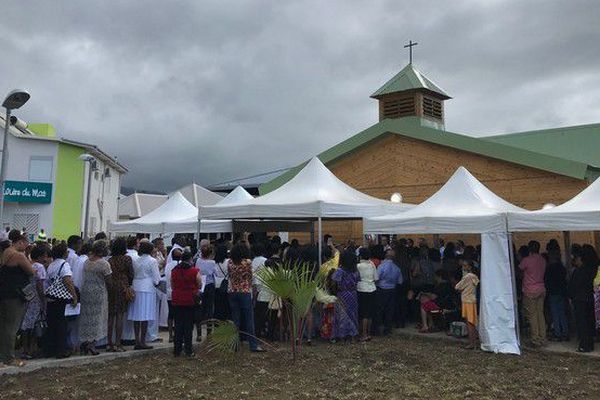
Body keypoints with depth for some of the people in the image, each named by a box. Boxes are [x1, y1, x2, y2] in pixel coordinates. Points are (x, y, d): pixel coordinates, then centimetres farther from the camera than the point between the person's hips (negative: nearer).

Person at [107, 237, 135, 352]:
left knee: (111, 316, 11)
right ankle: (117, 343, 1)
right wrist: (129, 285, 14)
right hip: (123, 288, -4)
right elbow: (131, 274, -3)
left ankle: (109, 343, 16)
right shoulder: (127, 259, -6)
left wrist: (110, 284, 15)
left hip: (110, 287, 4)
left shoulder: (110, 260, 6)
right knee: (120, 316, 0)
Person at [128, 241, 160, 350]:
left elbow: (132, 275, 10)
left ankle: (137, 341, 12)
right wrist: (156, 283, 15)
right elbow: (156, 279, -5)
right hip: (147, 290, -5)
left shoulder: (135, 261, 7)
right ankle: (142, 342, 2)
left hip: (136, 289, 5)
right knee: (145, 317, -1)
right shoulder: (152, 261, -7)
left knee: (136, 316, 8)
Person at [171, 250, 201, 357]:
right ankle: (188, 350, 6)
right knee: (189, 325, 4)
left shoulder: (174, 271, 2)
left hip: (177, 301, 3)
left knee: (178, 324, 10)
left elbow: (172, 286, 9)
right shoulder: (195, 271, -10)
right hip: (190, 300, -3)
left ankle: (177, 349, 14)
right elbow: (199, 285, -4)